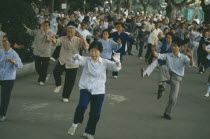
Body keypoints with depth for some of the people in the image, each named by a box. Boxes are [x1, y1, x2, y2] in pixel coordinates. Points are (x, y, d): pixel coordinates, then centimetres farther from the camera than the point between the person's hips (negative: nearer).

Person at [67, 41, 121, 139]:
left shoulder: (104, 62, -3)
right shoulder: (86, 60, -3)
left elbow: (116, 68, -16)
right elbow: (74, 61, -17)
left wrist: (117, 62, -40)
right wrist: (76, 57, -41)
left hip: (98, 91, 1)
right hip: (85, 88, -1)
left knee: (95, 114, 5)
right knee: (82, 105, -26)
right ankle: (75, 123, 0)